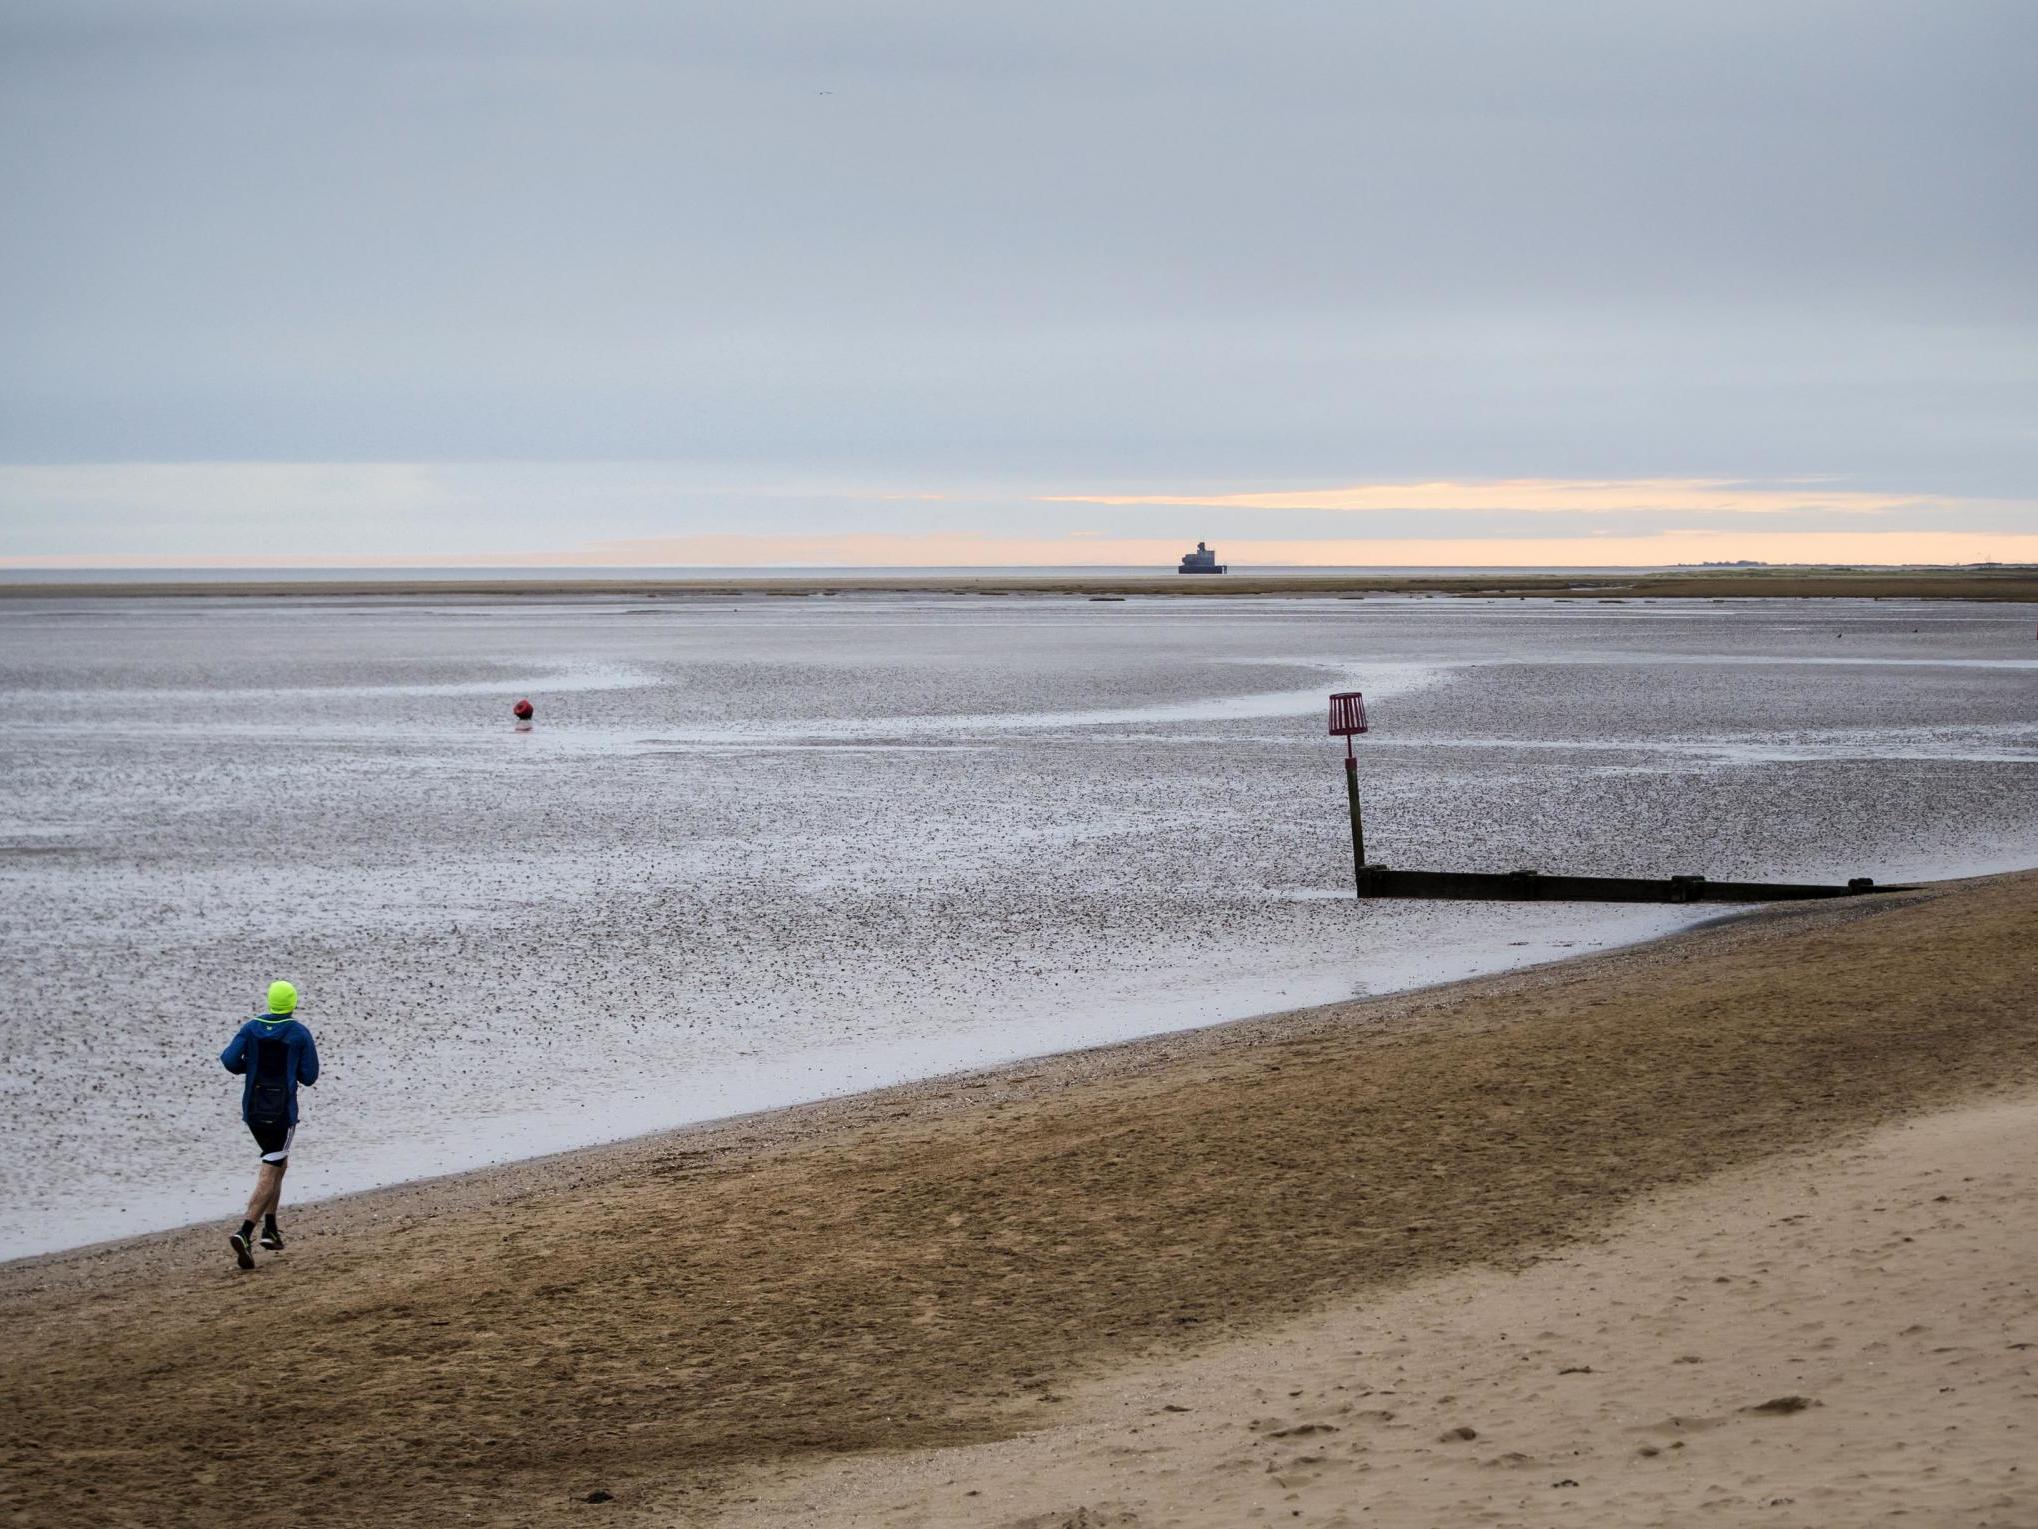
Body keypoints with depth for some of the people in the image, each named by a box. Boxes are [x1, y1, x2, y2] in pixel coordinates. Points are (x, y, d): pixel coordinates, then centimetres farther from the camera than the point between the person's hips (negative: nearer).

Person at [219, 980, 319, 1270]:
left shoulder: (252, 1028, 2)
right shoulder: (299, 1033, -7)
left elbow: (229, 1060, -10)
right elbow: (309, 1077, -5)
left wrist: (253, 1065, 8)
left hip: (253, 1110, 5)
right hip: (282, 1112, -5)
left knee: (279, 1164, 24)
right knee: (268, 1175, -5)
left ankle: (270, 1230, 20)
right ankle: (245, 1233, -22)